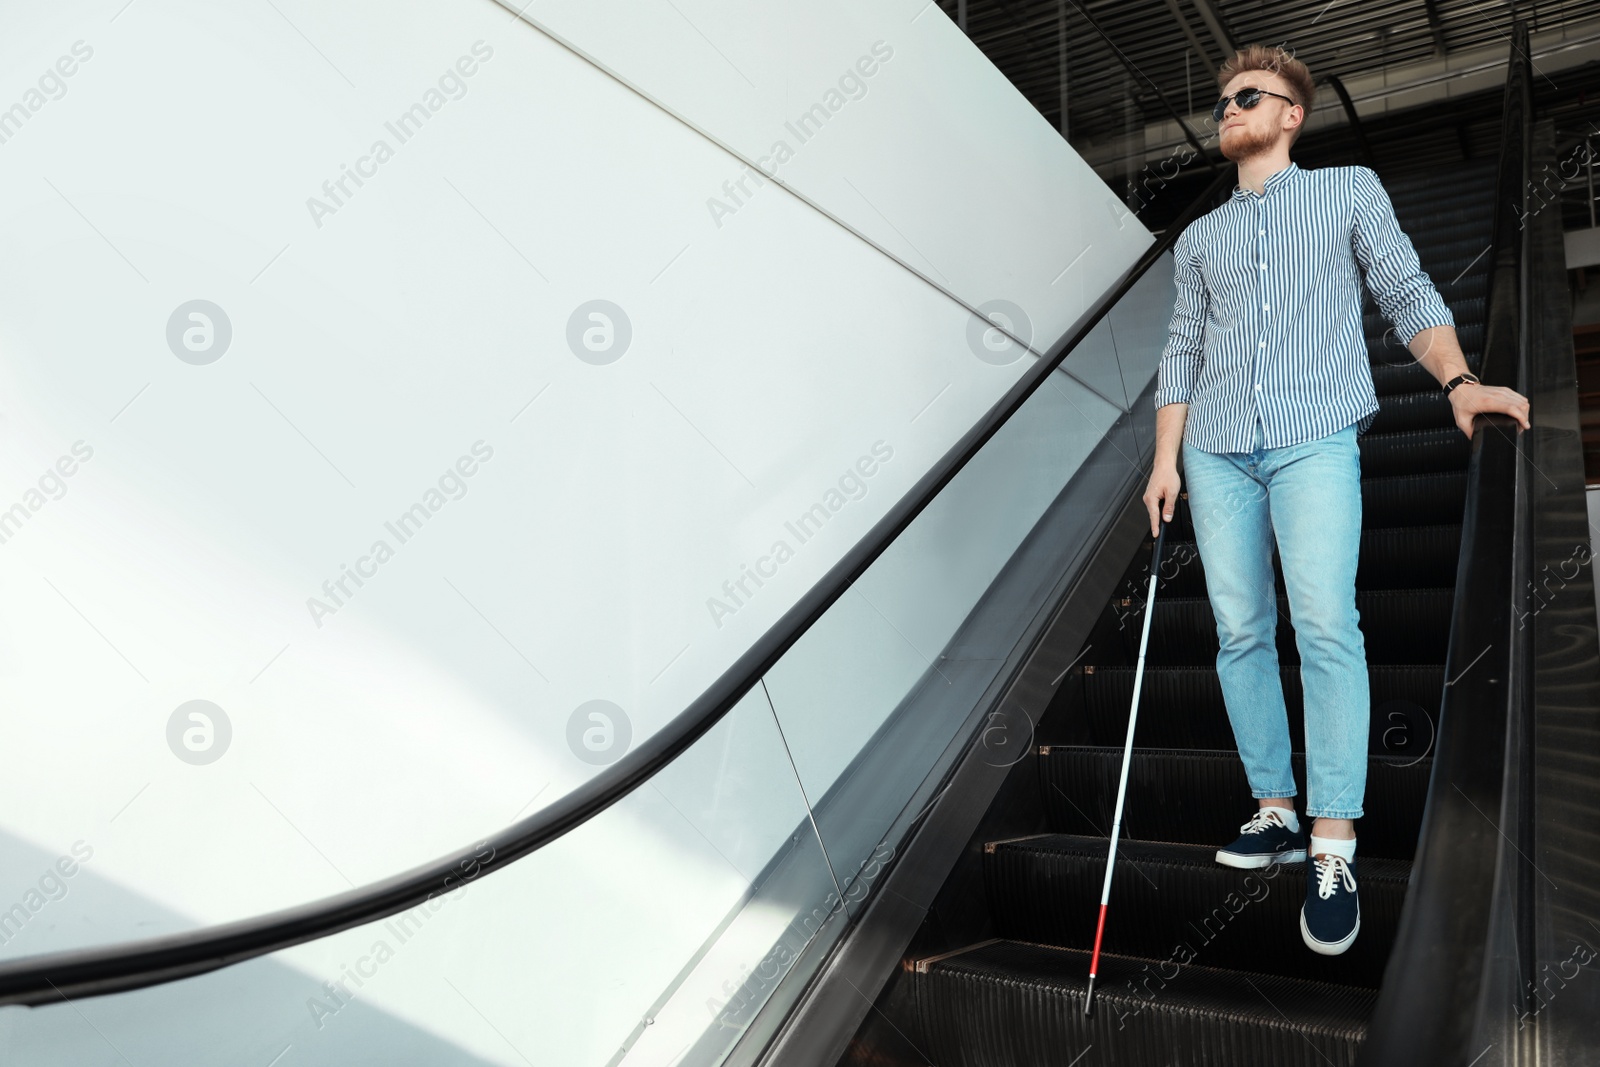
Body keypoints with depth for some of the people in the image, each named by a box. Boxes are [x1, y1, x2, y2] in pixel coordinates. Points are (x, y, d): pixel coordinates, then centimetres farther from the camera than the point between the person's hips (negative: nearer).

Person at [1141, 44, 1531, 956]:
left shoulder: (1350, 190, 14)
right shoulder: (1199, 238, 22)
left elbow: (1407, 292, 6)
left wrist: (1459, 380, -11)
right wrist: (1167, 460, 9)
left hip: (1314, 443, -4)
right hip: (1216, 453, 4)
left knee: (1326, 627, -16)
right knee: (1242, 634, 0)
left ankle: (1334, 851, -12)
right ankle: (1277, 813, 10)